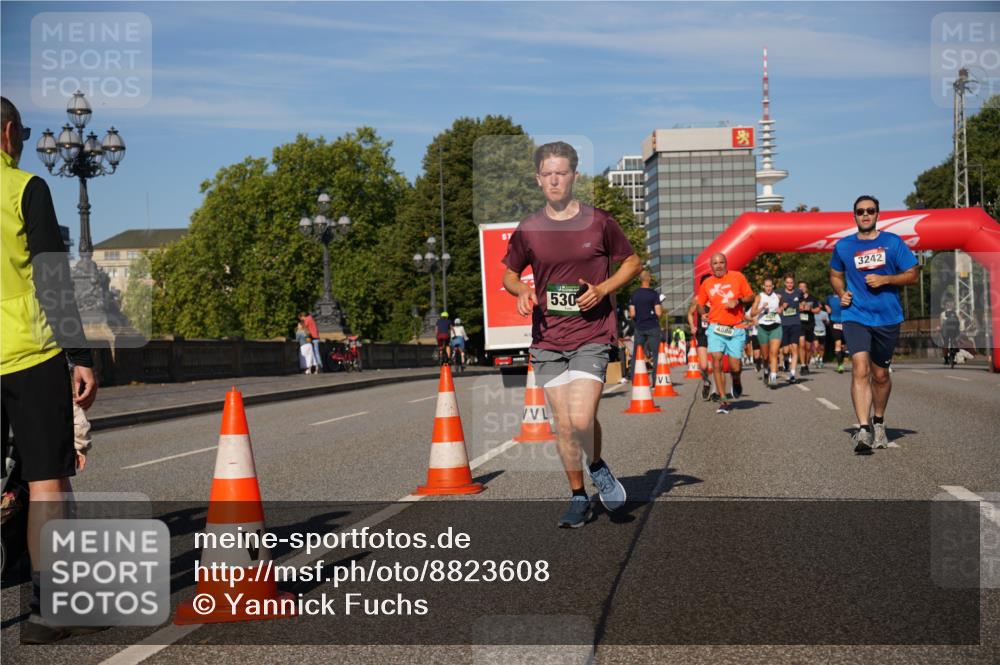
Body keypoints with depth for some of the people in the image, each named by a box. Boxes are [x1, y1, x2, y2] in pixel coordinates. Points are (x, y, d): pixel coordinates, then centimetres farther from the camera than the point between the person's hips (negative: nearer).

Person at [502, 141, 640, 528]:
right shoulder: (527, 230, 4)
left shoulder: (598, 222, -1)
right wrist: (521, 291, -6)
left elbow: (632, 263, 9)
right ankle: (578, 498, 22)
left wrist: (603, 289, -8)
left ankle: (597, 466, 16)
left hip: (591, 336, -3)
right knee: (563, 424, 6)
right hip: (547, 340, 3)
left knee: (581, 419, -16)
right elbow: (509, 274, 17)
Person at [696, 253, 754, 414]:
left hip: (736, 328, -1)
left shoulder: (737, 277, 2)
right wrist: (704, 314, -2)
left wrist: (738, 301, -13)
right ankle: (724, 400, -6)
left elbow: (751, 297, 6)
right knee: (717, 362, -13)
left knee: (735, 367, -5)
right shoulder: (706, 283, 6)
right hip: (716, 328, 1)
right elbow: (700, 304, 19)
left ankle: (737, 383, 33)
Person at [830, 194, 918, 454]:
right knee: (860, 370, -18)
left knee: (880, 375, 12)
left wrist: (885, 279, -13)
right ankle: (863, 429, -23)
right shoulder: (843, 246, 6)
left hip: (887, 317, 1)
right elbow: (835, 275, 22)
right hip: (856, 316, -1)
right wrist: (841, 292, 1)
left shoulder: (892, 242, 2)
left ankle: (878, 422, 34)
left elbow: (912, 275, 3)